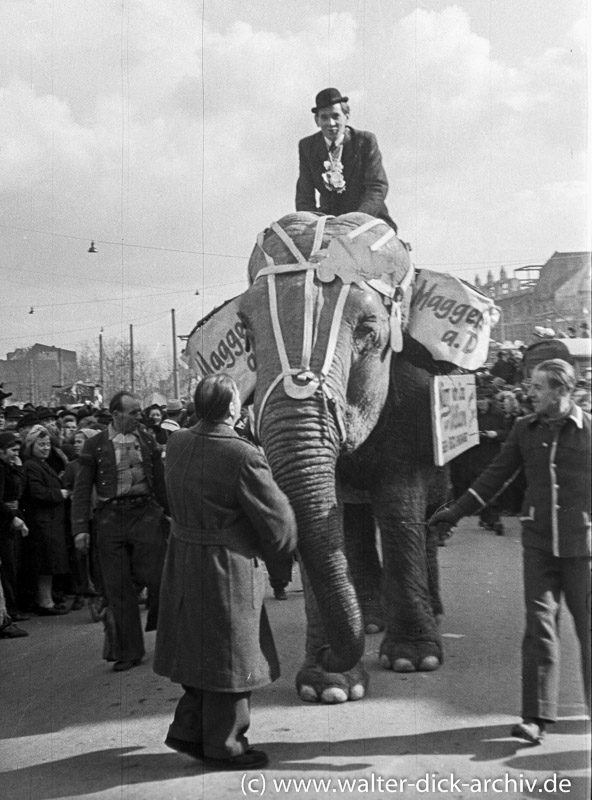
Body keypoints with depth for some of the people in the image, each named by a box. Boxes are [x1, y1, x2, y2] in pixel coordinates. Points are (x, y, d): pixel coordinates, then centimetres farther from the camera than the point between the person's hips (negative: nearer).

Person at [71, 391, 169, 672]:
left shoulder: (147, 439, 8)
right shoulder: (95, 445, 1)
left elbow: (161, 480, 14)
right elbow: (82, 488, 2)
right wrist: (80, 528, -4)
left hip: (146, 512, 1)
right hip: (111, 517, -1)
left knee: (156, 575, -8)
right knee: (118, 587, 4)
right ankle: (128, 651, 16)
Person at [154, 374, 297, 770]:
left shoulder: (177, 443, 0)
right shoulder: (244, 458, -22)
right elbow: (277, 521, -15)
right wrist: (275, 551, 8)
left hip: (183, 561, 8)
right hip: (227, 570, -8)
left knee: (201, 646, 22)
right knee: (231, 656, 7)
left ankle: (189, 730, 29)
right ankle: (224, 745, 19)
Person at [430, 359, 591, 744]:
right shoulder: (525, 428, 7)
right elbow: (497, 474, 13)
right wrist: (457, 511, 13)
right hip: (538, 541, 3)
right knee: (540, 625, -2)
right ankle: (537, 717, 0)